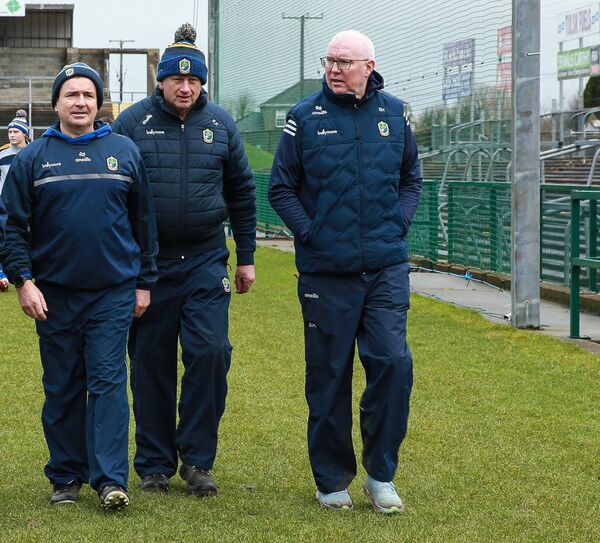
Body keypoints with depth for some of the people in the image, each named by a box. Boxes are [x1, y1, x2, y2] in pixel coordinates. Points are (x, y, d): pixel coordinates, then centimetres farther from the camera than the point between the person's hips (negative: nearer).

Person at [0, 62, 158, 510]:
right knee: (62, 388, 7)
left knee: (108, 381, -6)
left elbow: (143, 221, 11)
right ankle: (66, 477, 15)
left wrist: (144, 282, 8)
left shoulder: (124, 152, 7)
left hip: (113, 292, -1)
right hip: (54, 294, 1)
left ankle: (111, 479, -7)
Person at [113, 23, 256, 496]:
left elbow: (242, 192, 13)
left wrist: (246, 257, 11)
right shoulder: (133, 122, 0)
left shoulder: (220, 124, 7)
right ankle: (155, 463, 15)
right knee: (151, 362, 4)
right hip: (147, 262, -1)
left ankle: (197, 459, 3)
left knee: (210, 351, -10)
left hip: (206, 261, 1)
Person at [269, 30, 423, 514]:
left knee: (393, 361, -8)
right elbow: (281, 188, 5)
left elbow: (411, 179, 18)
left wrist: (399, 224, 4)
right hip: (325, 270, -1)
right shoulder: (305, 117, 0)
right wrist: (309, 232, -5)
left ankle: (381, 473, 7)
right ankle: (332, 479, 17)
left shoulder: (393, 114, 7)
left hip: (386, 267, 1)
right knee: (329, 375, 4)